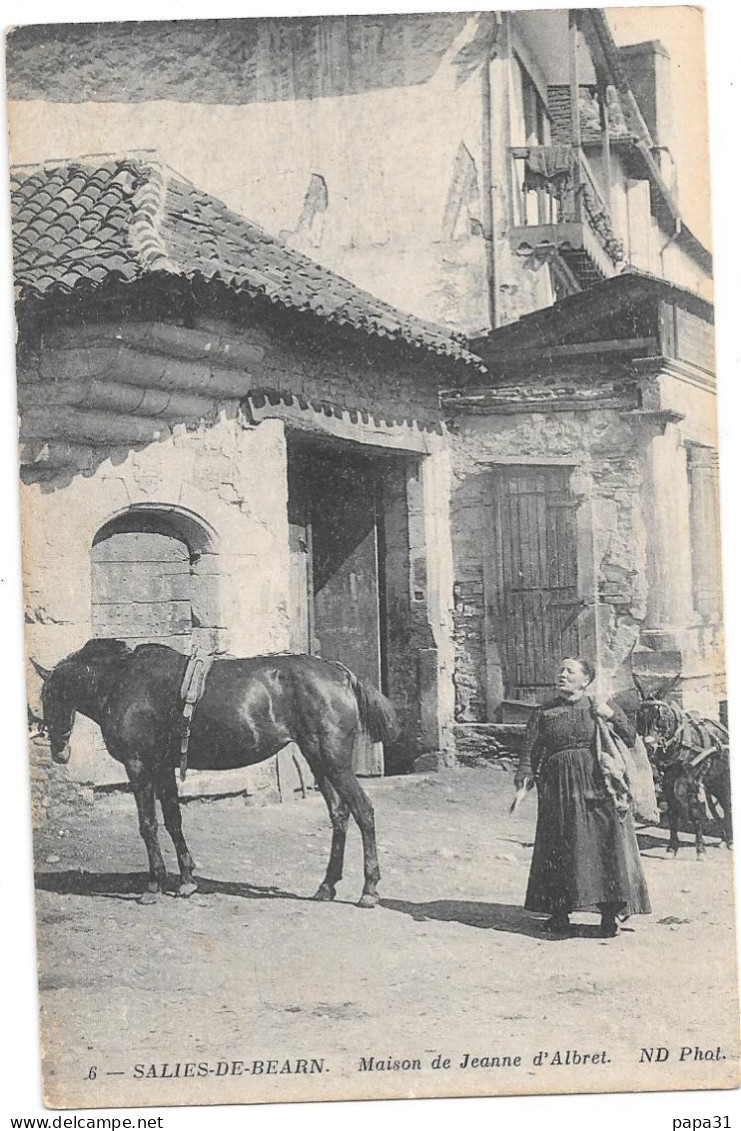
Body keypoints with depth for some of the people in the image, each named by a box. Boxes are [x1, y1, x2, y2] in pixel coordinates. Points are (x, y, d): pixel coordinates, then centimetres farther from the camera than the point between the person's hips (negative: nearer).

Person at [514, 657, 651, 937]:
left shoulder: (602, 708, 11)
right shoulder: (543, 713, 12)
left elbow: (631, 739, 6)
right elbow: (531, 749, 6)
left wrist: (612, 717, -9)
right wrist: (524, 777, -9)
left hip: (598, 786, -1)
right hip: (559, 787, 1)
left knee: (605, 845, -7)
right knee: (558, 849, 0)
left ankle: (609, 913, -2)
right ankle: (559, 912, 9)